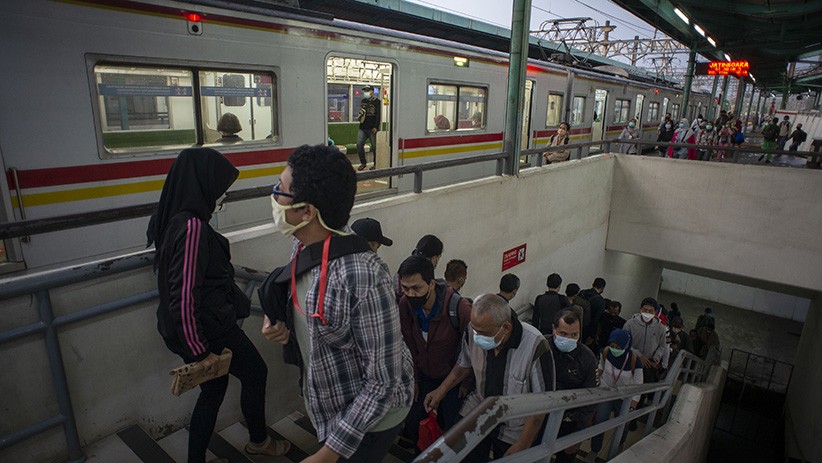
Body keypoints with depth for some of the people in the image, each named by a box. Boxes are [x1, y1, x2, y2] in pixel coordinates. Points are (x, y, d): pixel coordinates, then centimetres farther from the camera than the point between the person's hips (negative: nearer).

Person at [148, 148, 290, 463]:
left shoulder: (170, 219, 3)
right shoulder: (193, 228, -27)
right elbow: (184, 297, -29)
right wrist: (200, 352, -20)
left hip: (182, 328, 9)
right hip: (211, 328, -8)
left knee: (214, 387, 23)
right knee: (255, 373, 16)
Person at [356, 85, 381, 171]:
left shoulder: (377, 102, -3)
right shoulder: (363, 101, 14)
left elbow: (378, 115, -8)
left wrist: (376, 127, -15)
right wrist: (360, 116, 5)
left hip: (372, 128, -5)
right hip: (363, 128, 5)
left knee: (375, 146, 0)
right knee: (359, 144, -3)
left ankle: (376, 164, 14)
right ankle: (363, 163, 9)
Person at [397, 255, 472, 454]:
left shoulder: (459, 308, -30)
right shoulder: (405, 305, -17)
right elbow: (409, 346, -3)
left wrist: (468, 382, -6)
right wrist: (413, 378, 2)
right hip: (425, 376, 4)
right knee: (411, 427, 8)